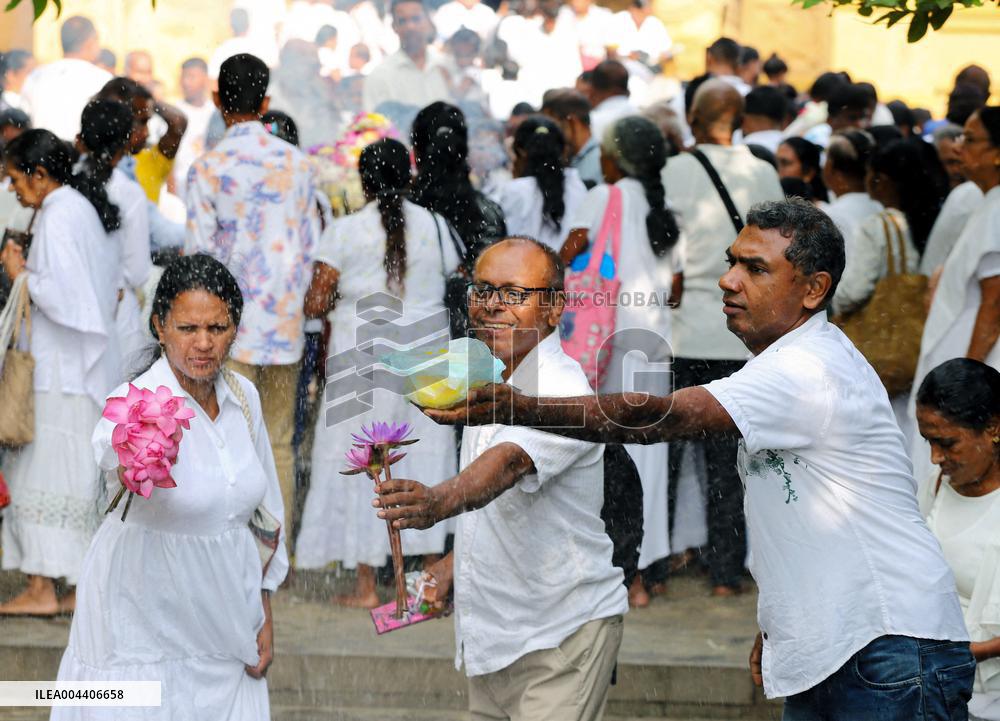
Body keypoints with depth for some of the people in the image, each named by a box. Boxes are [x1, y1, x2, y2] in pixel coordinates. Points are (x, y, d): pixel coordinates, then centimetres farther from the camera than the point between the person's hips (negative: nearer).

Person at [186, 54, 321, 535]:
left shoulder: (207, 169, -9)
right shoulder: (296, 161, 4)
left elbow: (199, 254, -9)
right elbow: (312, 242, 9)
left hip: (233, 321, -4)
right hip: (286, 322, 4)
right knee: (278, 442, 10)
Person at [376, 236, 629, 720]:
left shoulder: (561, 391, -20)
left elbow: (510, 463, -40)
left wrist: (437, 502, -56)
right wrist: (455, 563, 15)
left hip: (560, 638, -9)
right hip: (490, 635, 9)